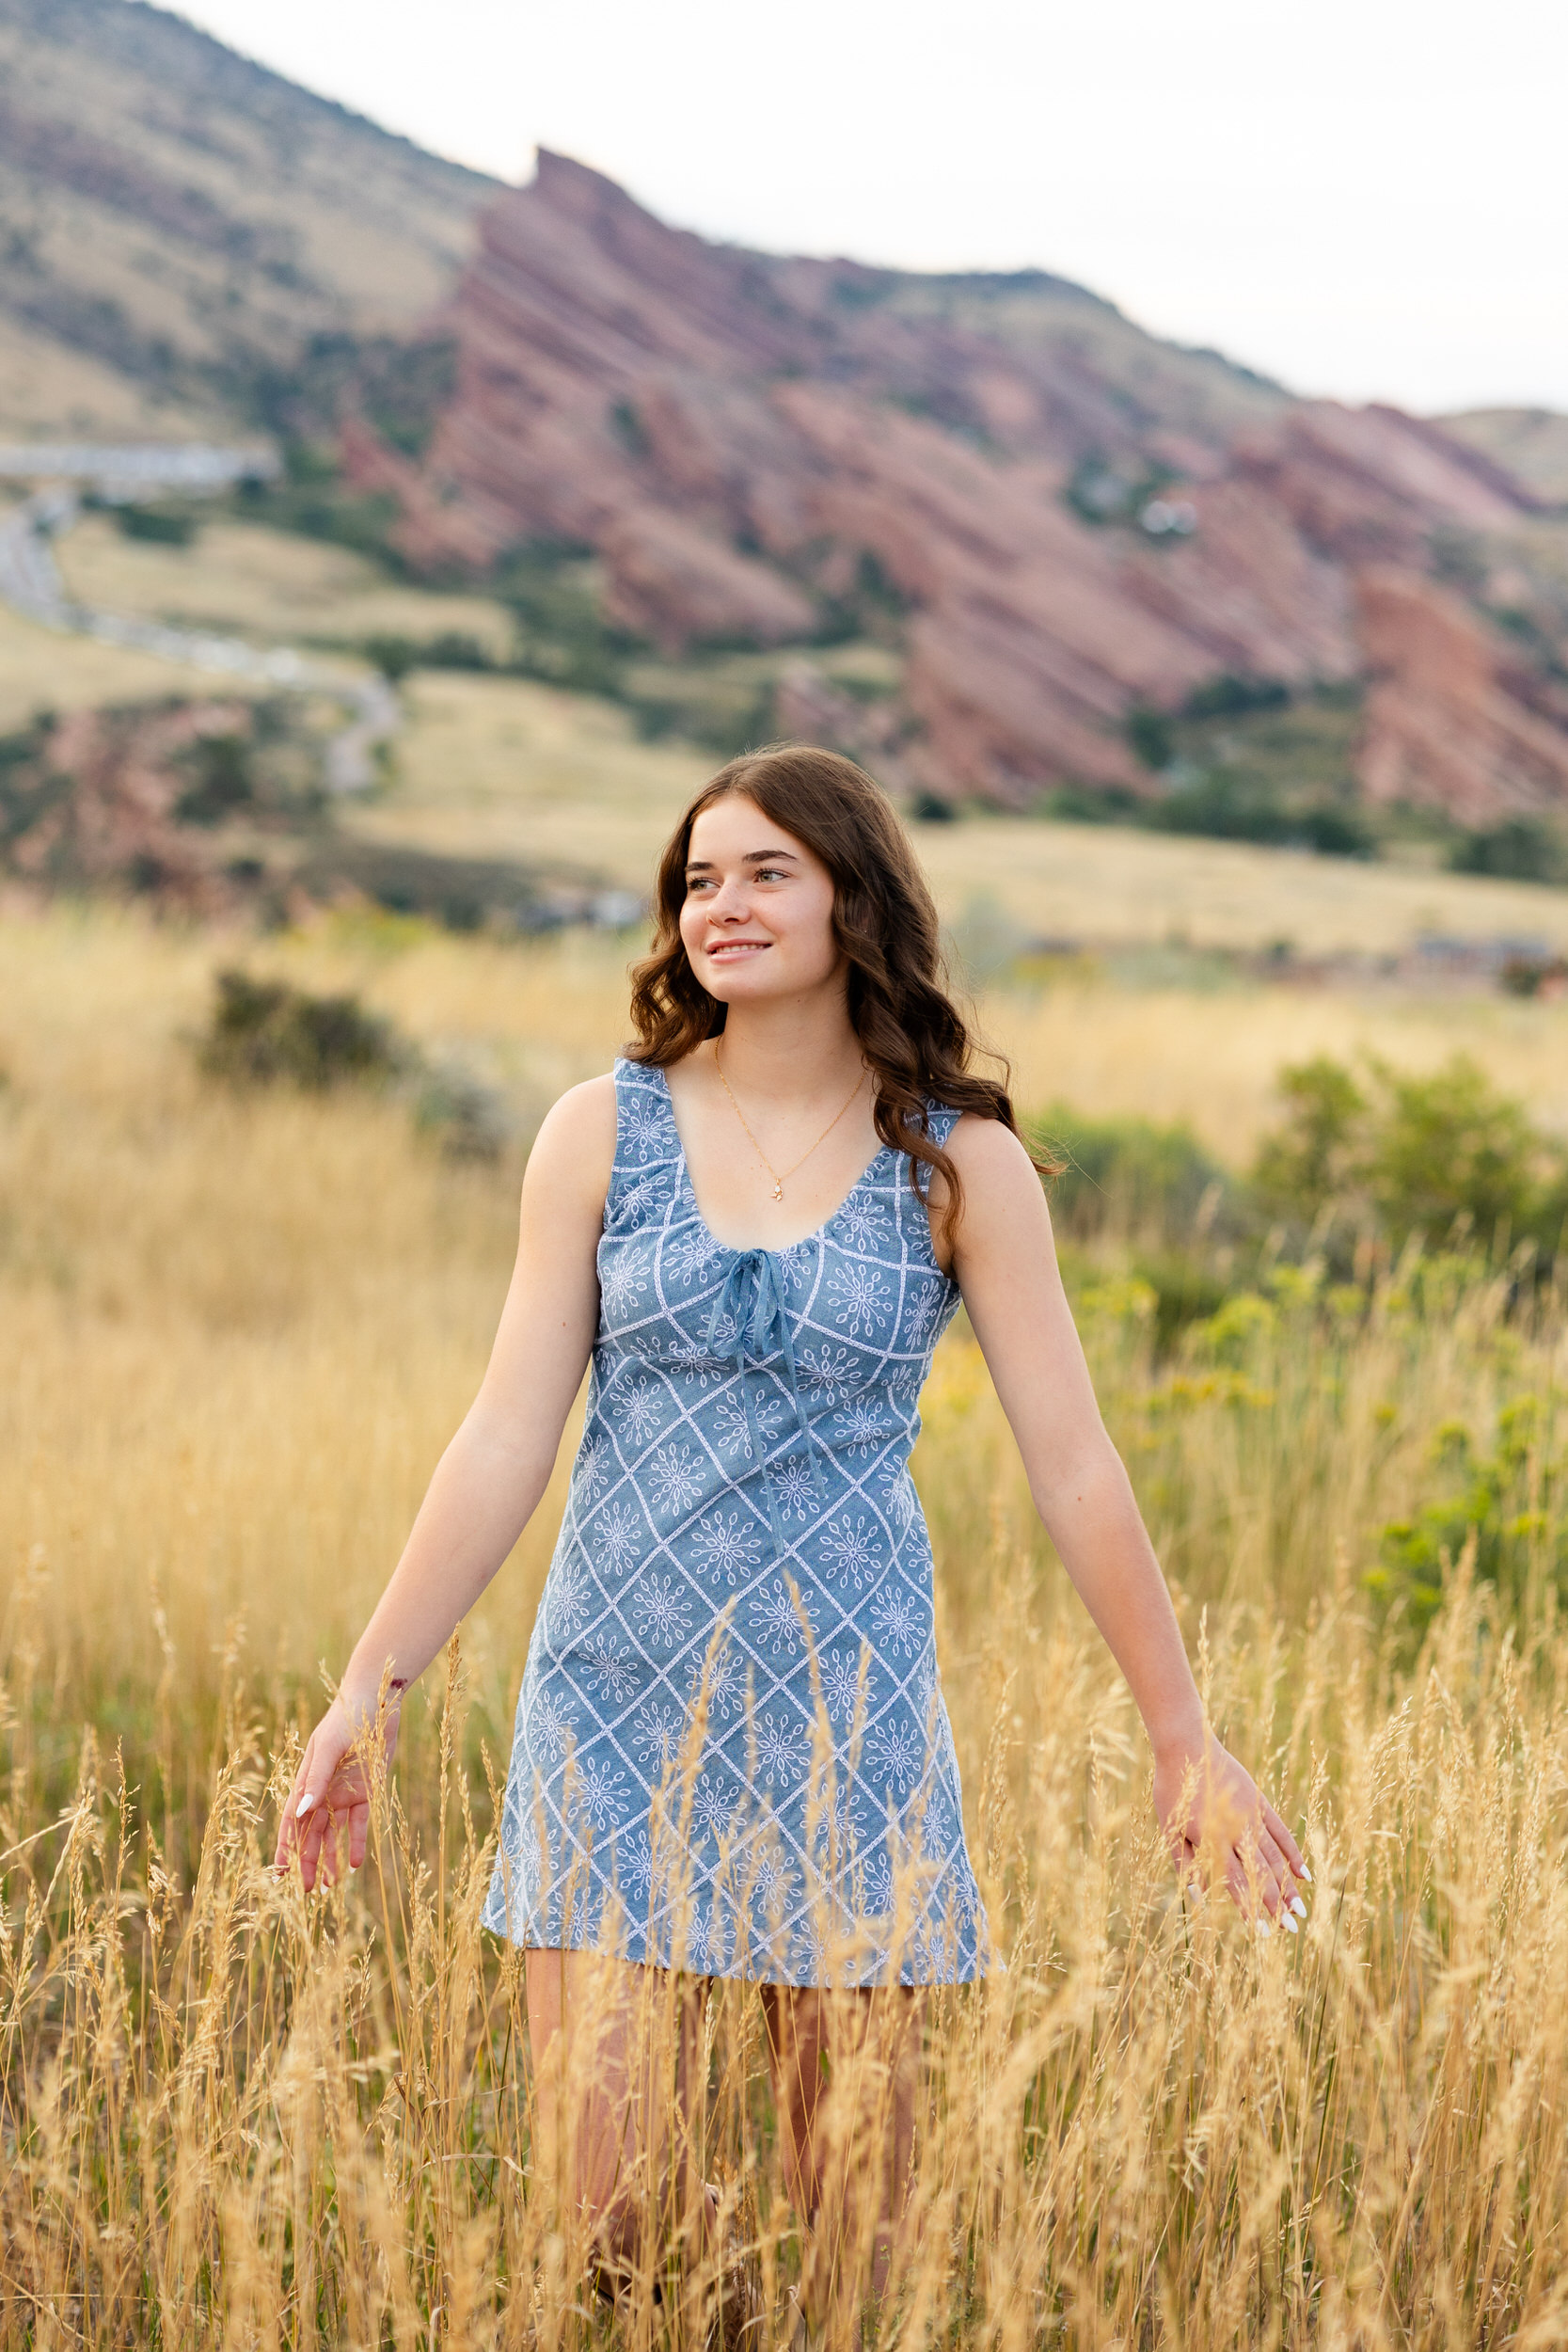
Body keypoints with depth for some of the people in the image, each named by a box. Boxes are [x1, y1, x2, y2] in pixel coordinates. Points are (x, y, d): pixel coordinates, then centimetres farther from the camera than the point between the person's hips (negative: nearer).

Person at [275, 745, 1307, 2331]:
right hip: (617, 1704, 1)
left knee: (856, 2222, 3)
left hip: (846, 1708, -1)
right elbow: (507, 1439, 2)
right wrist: (370, 1686, -1)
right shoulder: (602, 1133, 2)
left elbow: (1072, 1467, 0)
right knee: (600, 2206, -3)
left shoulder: (960, 1166, -1)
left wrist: (1185, 1742, 1)